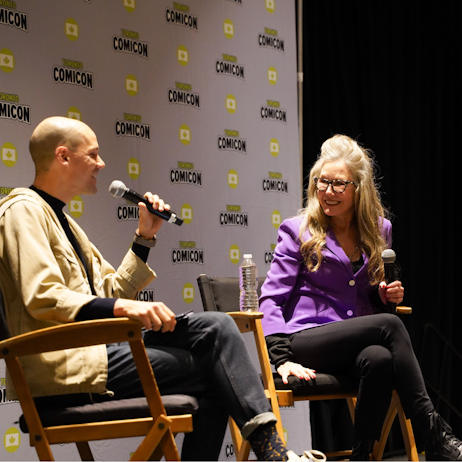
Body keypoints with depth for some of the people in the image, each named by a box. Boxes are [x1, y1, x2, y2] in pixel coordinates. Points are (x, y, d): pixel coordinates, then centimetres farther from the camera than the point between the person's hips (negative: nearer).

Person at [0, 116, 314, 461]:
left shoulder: (62, 220, 25)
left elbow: (112, 292, 23)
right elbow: (42, 297, -20)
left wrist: (146, 236, 14)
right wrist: (123, 308, -26)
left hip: (94, 349, 9)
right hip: (64, 365, -9)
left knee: (216, 326, -8)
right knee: (212, 369, -14)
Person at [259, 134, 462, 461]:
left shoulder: (380, 230, 15)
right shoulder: (298, 231, 3)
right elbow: (272, 299, -2)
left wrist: (387, 296, 2)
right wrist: (282, 358, -15)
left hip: (358, 342, 4)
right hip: (307, 341, -3)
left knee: (380, 359, -36)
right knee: (389, 324, -31)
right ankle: (435, 432, -30)